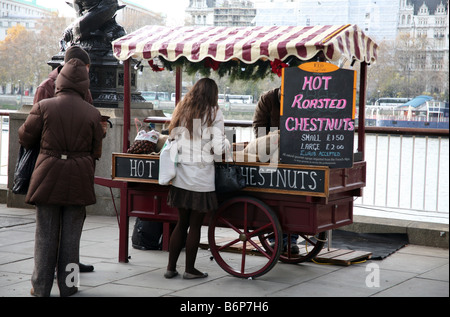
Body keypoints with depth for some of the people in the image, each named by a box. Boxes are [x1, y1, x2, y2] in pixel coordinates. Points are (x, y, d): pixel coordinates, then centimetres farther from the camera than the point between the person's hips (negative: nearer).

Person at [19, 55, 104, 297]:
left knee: (46, 234, 8)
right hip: (79, 179, 1)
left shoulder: (44, 107, -6)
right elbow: (96, 152, 4)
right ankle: (67, 285, 16)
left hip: (48, 177, -1)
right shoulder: (93, 113, -1)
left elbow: (25, 138, 1)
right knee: (71, 235, 10)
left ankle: (41, 287, 13)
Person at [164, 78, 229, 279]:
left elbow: (173, 138, 12)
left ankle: (171, 267, 16)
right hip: (201, 175, -5)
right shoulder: (214, 113, -4)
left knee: (181, 222, 14)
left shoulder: (181, 111, 10)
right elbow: (218, 148, -10)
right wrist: (226, 143, 11)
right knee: (195, 225, 5)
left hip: (181, 173, 5)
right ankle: (190, 269, 12)